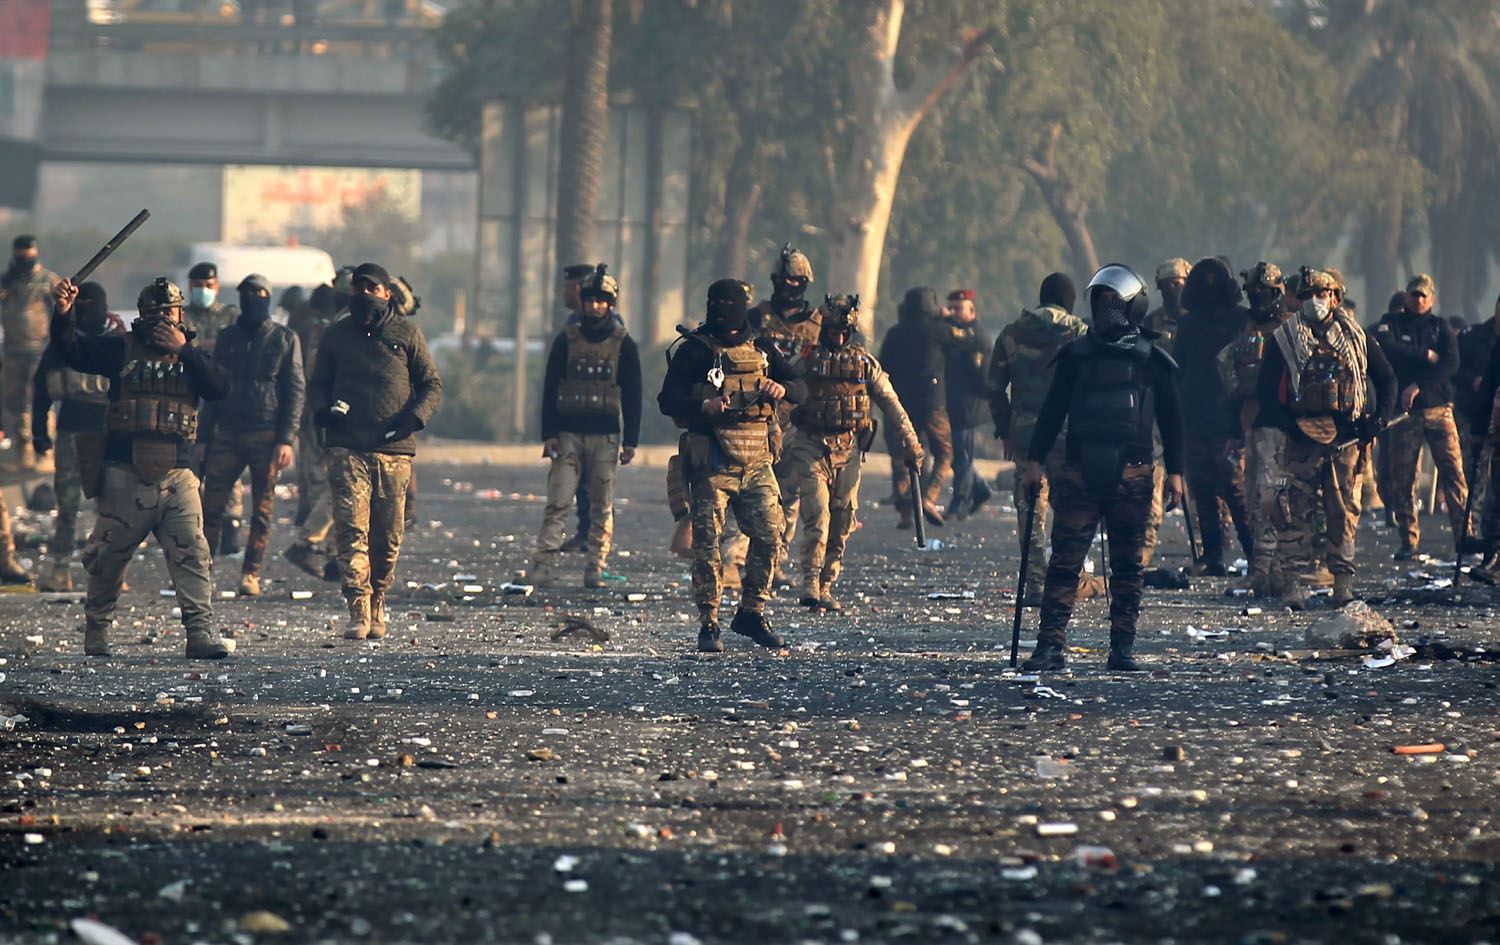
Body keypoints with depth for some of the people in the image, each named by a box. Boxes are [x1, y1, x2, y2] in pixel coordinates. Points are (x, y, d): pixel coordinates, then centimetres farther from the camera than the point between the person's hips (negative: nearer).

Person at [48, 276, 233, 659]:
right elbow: (73, 351, -3)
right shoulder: (122, 350, 8)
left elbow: (220, 387, -3)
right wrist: (63, 314, -21)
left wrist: (183, 350, -10)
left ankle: (201, 633, -11)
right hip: (126, 473, -1)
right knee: (109, 555, 4)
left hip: (177, 473, 1)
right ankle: (96, 628, 21)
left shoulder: (192, 355, 13)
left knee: (192, 552, -10)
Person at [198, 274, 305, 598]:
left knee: (262, 510, -1)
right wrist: (204, 437, 7)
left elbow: (295, 391, 1)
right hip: (228, 433, 3)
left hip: (267, 434, -3)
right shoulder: (227, 338, 15)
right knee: (211, 504, -5)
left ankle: (251, 574, 3)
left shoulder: (284, 339, 5)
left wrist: (286, 440, -8)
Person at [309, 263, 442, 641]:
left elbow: (432, 385, 10)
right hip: (348, 449, 0)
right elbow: (317, 384, 19)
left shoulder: (406, 333, 7)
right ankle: (358, 612, -17)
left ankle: (377, 604, 23)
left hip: (395, 450, 0)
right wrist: (324, 410, -4)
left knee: (388, 536, 4)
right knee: (352, 531, -12)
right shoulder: (336, 335, 11)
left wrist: (414, 417, -9)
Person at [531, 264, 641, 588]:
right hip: (568, 434, 0)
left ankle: (595, 570, 5)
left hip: (605, 437, 0)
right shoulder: (566, 340, 6)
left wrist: (630, 442, 0)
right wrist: (548, 434, -2)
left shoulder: (624, 344, 5)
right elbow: (550, 389, 6)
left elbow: (632, 396, 6)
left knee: (602, 508, 1)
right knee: (558, 503, -7)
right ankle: (542, 568, -12)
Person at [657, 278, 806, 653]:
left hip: (757, 463, 4)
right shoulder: (694, 351, 1)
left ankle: (751, 613, 19)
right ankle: (709, 625, 0)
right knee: (707, 544, -5)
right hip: (712, 463, -4)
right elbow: (668, 400, -7)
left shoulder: (761, 350, 14)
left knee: (769, 537, 2)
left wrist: (782, 388, -11)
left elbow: (802, 390, 13)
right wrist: (703, 406, -26)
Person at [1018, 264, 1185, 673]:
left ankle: (1122, 649, 9)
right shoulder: (1076, 356, 10)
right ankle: (1050, 646, -8)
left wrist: (1175, 472, 4)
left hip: (1131, 475, 0)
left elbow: (1170, 420, 10)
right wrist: (1034, 461, 5)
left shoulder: (1151, 360, 7)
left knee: (1127, 565, 4)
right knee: (1064, 561, -6)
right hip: (1079, 472, 0)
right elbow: (1052, 410, 12)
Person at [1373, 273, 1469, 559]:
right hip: (1404, 410, -1)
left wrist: (1418, 386, -12)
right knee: (1403, 478, -3)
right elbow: (1385, 347, -11)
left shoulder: (1440, 327, 13)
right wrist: (1425, 356, -8)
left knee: (1452, 471, -7)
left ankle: (1464, 533, -8)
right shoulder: (1392, 324, 11)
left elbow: (1451, 363, -1)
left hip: (1438, 409, 1)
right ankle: (1408, 540, 2)